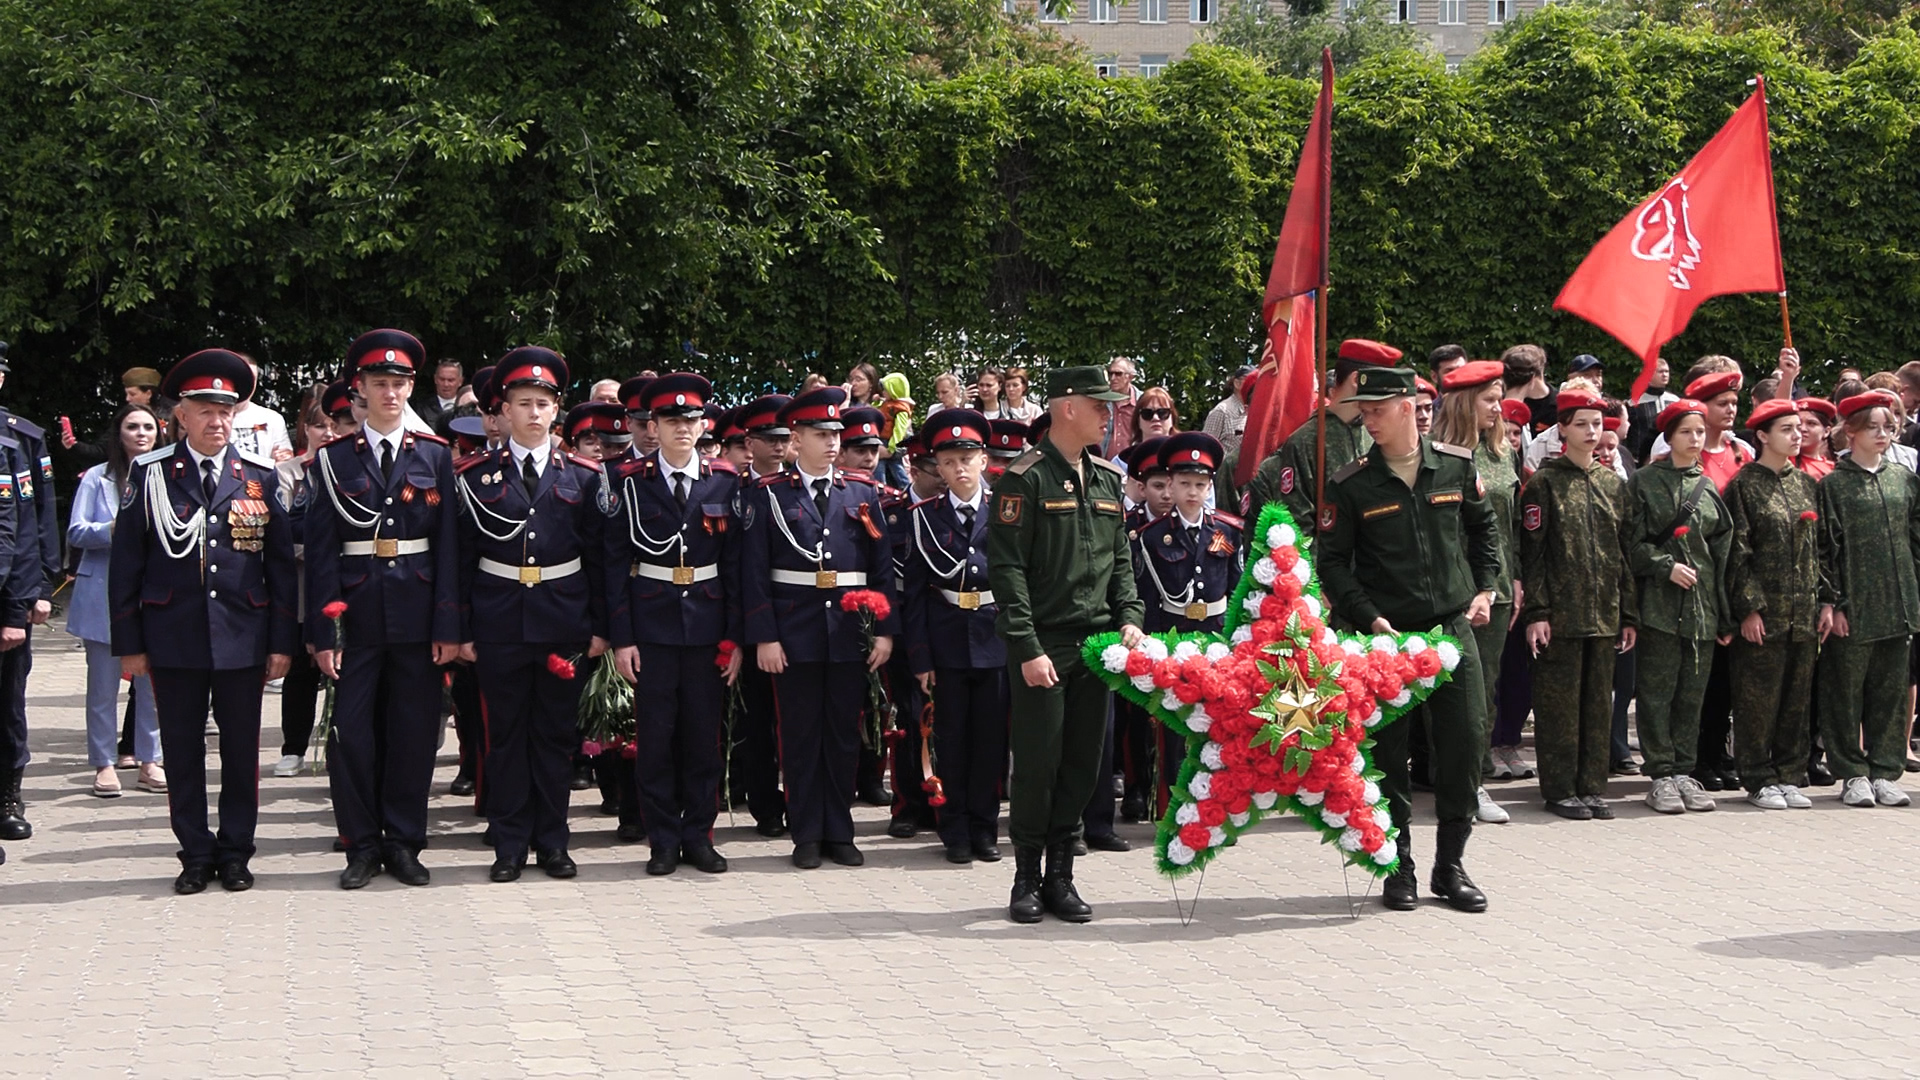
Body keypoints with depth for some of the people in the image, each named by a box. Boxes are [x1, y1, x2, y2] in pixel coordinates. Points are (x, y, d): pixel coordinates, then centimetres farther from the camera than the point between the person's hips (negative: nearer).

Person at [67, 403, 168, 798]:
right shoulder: (98, 478, 3)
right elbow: (76, 533, -2)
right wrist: (114, 531, -17)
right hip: (104, 596, -2)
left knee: (153, 683, 4)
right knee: (104, 686, 2)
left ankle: (150, 761, 14)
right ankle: (103, 764, 9)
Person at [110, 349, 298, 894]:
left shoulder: (261, 476, 5)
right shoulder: (151, 473, 2)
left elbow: (280, 563, 7)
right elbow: (126, 563, 3)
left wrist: (282, 642, 2)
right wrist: (129, 643, -1)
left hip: (243, 638, 1)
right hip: (172, 639, -1)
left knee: (241, 750, 6)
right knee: (183, 752, 5)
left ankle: (235, 853, 17)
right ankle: (196, 855, 16)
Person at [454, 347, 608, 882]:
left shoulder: (582, 475, 6)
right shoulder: (477, 475, 3)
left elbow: (597, 555, 6)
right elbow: (462, 557, 2)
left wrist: (599, 627, 2)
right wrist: (461, 629, -2)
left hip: (563, 622, 1)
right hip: (499, 625, -1)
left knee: (557, 733, 6)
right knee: (506, 733, 4)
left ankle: (551, 841, 15)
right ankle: (509, 845, 11)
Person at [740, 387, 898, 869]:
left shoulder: (863, 494, 10)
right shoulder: (767, 495, 0)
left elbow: (883, 567, 9)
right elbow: (754, 571, -3)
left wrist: (884, 629, 1)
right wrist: (763, 637, -10)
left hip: (849, 632, 3)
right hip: (794, 633, -3)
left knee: (844, 734, 7)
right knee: (801, 735, 3)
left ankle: (839, 833, 16)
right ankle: (807, 835, 11)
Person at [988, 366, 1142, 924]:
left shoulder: (1108, 478, 13)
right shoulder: (1026, 478, -8)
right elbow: (1007, 569, -11)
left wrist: (1129, 618, 3)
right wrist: (1027, 648, -15)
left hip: (1095, 643, 6)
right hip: (1044, 645, -6)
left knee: (1083, 765, 7)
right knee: (1038, 763, -2)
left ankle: (1061, 876, 17)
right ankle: (1027, 878, 10)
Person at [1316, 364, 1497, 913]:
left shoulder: (1456, 466, 3)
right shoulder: (1350, 484, -5)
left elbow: (1483, 528, 19)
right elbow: (1333, 562, -2)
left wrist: (1484, 588, 9)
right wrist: (1368, 619, -11)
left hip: (1453, 626, 2)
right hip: (1386, 635, -2)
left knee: (1465, 739, 0)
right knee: (1389, 752, 2)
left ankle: (1450, 864, 14)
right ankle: (1398, 870, 13)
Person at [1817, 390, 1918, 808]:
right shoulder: (1834, 484, -2)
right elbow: (1824, 547, -5)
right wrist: (1829, 601, -11)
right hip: (1852, 608, -4)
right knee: (1846, 691, 1)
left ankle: (1885, 771, 13)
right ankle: (1852, 773, 9)